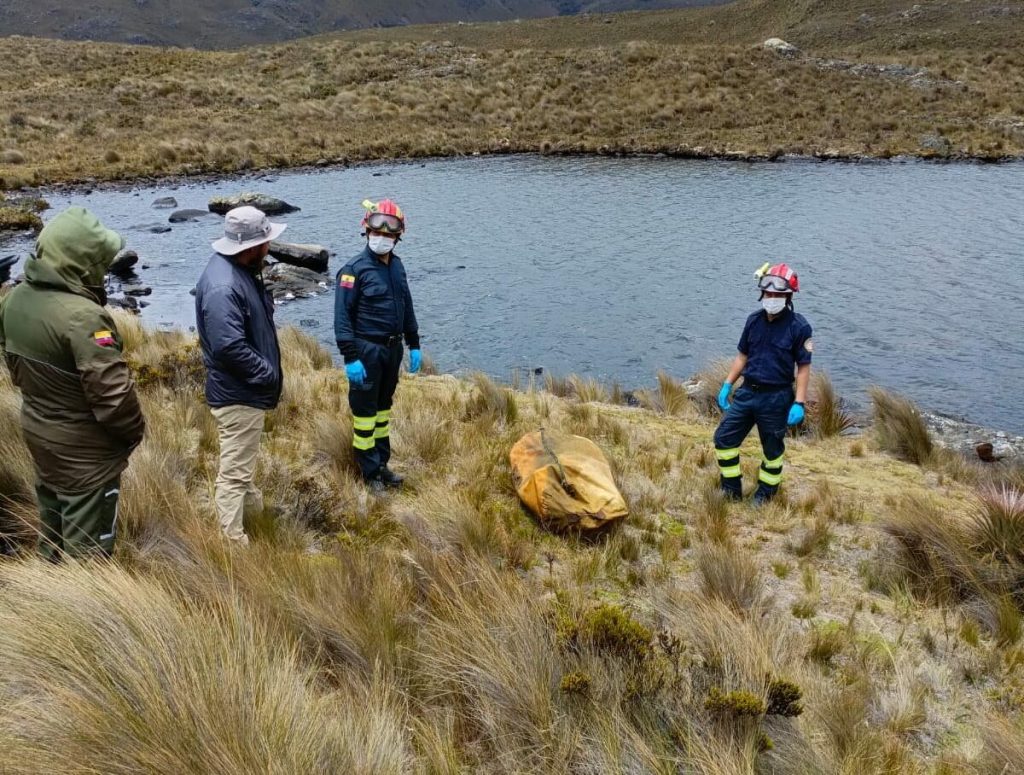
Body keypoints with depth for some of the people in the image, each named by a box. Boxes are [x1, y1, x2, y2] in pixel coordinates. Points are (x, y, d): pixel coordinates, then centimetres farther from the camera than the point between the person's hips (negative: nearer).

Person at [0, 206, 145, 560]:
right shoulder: (82, 315, -31)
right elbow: (112, 391, -28)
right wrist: (134, 431, -11)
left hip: (37, 430, 9)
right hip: (84, 446, -9)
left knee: (52, 519, 26)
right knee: (87, 542, 8)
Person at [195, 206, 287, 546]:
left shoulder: (241, 269, 3)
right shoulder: (222, 286, -30)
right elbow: (230, 347, -33)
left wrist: (268, 373, 12)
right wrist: (268, 375, -20)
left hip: (245, 389, 10)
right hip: (238, 394, -10)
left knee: (241, 458, 31)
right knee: (234, 468, 2)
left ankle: (248, 497, 54)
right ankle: (233, 540, 14)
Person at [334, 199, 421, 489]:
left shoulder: (396, 266, 8)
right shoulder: (355, 269, -13)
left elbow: (406, 307, 16)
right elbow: (342, 315, -16)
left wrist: (414, 345, 15)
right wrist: (350, 357, -20)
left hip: (392, 349, 7)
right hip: (367, 351, -7)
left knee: (383, 408, 18)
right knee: (365, 411, 3)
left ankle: (382, 464, 30)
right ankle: (370, 472, 14)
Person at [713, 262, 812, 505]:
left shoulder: (799, 326, -11)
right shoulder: (754, 320, 3)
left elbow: (803, 368, -10)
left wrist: (799, 404, -15)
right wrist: (727, 385, 8)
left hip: (776, 398, -5)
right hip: (747, 392, 5)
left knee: (772, 449, 11)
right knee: (724, 438, 5)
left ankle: (765, 493, 30)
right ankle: (731, 490, 21)